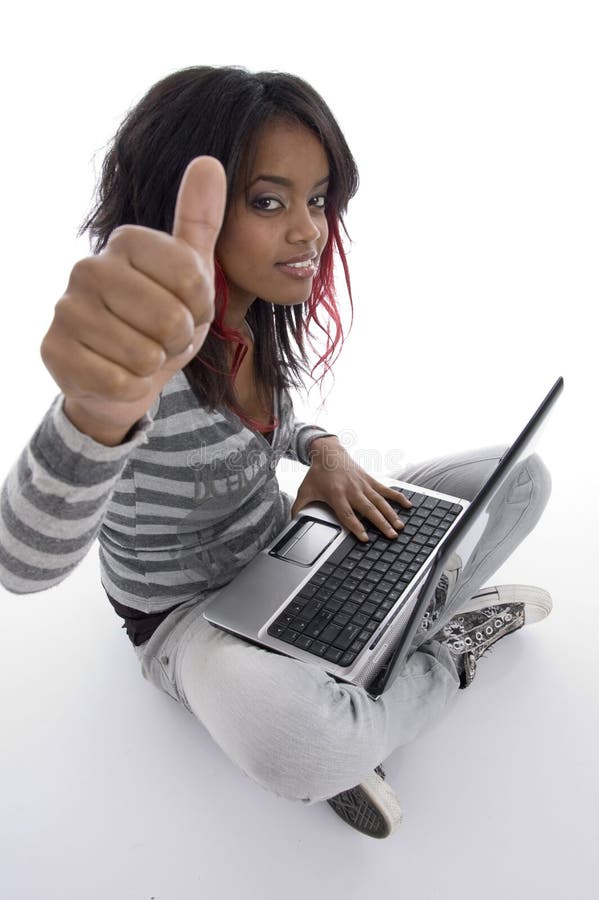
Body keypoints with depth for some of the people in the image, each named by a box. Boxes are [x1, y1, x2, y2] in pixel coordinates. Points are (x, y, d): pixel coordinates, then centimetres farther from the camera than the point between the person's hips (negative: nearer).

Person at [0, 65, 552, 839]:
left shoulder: (262, 318, -4)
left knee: (521, 476, 1)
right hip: (188, 615, -6)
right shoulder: (138, 346, -28)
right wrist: (99, 410, -64)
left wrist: (323, 448, -9)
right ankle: (452, 645, -7)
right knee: (296, 744, -42)